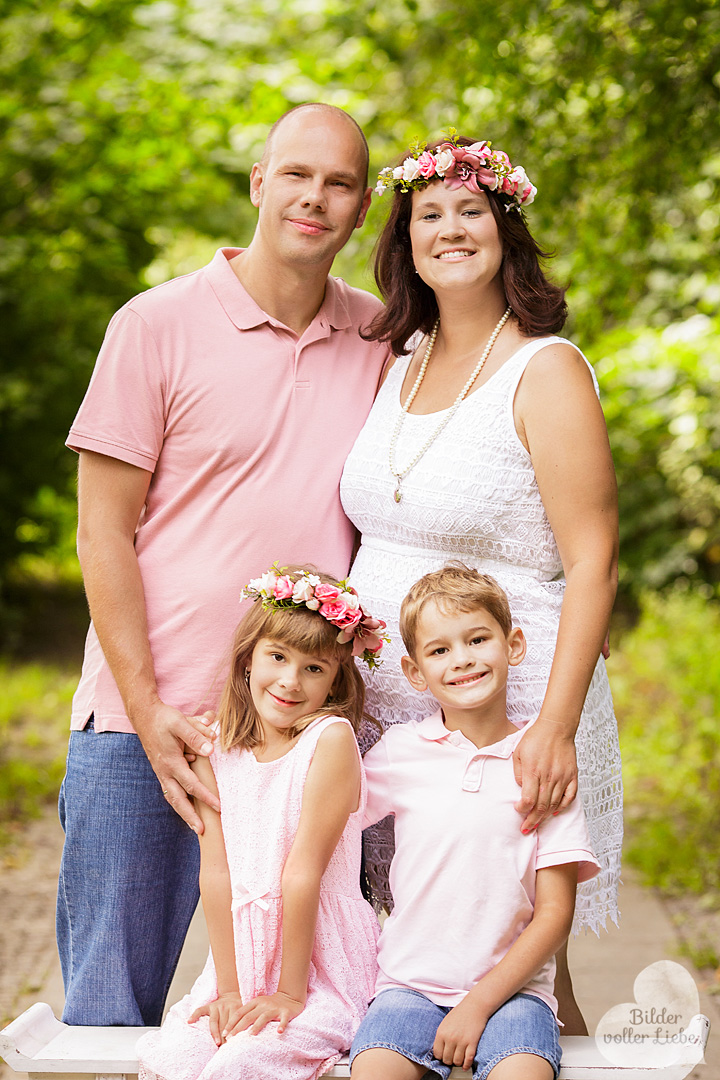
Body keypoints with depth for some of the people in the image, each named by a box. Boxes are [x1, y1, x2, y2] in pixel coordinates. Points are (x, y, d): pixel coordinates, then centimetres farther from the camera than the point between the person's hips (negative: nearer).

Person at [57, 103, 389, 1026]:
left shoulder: (379, 342, 8)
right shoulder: (157, 326, -2)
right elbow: (103, 532, -3)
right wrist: (150, 713, -11)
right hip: (145, 725, -2)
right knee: (111, 1009, 3)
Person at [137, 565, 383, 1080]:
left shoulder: (330, 738, -13)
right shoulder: (215, 753, 3)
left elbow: (303, 873, -14)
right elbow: (216, 873, -3)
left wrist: (291, 993, -14)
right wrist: (228, 988, -9)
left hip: (323, 970, -5)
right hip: (244, 957, 5)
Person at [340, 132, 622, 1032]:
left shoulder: (545, 370, -9)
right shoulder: (399, 365, 11)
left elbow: (592, 564, -15)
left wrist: (555, 728, -23)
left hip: (509, 712, -6)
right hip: (385, 705, 6)